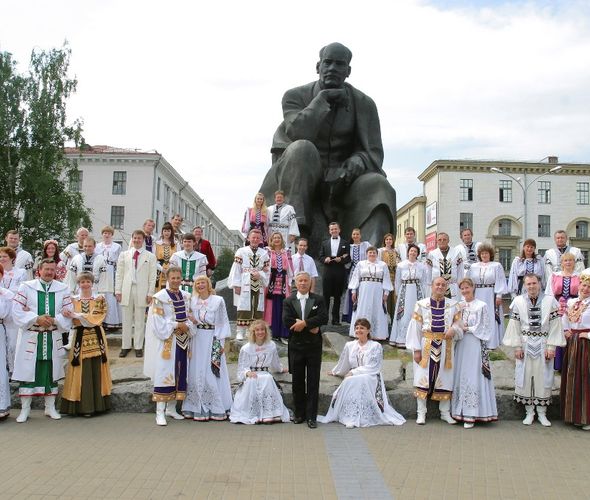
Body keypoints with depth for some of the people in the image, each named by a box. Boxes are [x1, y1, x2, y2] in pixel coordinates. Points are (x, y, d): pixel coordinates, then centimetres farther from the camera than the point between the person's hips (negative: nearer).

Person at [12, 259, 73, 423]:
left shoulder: (63, 289, 4)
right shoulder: (26, 287, -1)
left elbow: (68, 312, 2)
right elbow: (17, 310, -6)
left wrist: (54, 320, -15)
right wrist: (37, 319, -17)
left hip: (53, 337, 2)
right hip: (30, 336, -2)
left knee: (51, 371, 8)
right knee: (28, 371, 1)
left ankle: (50, 407, 19)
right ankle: (25, 409, 12)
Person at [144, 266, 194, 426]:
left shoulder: (186, 296, 10)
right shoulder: (160, 297, -7)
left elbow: (190, 317, 12)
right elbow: (158, 321, -12)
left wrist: (187, 327, -8)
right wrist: (177, 325, -14)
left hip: (183, 340, 6)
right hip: (167, 341, -6)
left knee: (180, 373, 8)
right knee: (164, 372, -7)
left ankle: (171, 408, 20)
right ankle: (160, 412, -3)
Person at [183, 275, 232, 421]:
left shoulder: (218, 300, -2)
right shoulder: (193, 301, 9)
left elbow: (224, 321, -1)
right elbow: (190, 320, 17)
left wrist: (221, 342, -6)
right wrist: (193, 321, -7)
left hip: (213, 340, -3)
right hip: (197, 340, 4)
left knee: (212, 373, -3)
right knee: (197, 373, 3)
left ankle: (216, 408, 5)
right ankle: (199, 408, 9)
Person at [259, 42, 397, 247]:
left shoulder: (364, 104, 4)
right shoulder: (295, 97, 0)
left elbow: (374, 154, -1)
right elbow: (297, 134, -20)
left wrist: (356, 163, -25)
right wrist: (323, 99, -13)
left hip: (341, 181, 2)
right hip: (301, 179, -1)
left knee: (377, 185, -28)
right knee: (302, 149, -32)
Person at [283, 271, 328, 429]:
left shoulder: (318, 300, 3)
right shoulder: (288, 301, 4)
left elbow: (323, 318, -12)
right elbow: (287, 321, -11)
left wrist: (304, 323, -19)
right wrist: (311, 327, -15)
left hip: (314, 346, -1)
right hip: (296, 345, 1)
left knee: (313, 382, 1)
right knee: (297, 381, 9)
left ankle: (311, 416, 7)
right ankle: (299, 413, 21)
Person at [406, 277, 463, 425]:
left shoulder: (453, 305, 6)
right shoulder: (421, 304, 1)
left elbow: (458, 323, 6)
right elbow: (415, 327, -2)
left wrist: (453, 330, -18)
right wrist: (416, 349, -7)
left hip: (446, 347, 2)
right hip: (426, 346, -2)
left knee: (445, 379, 6)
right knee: (423, 378, -1)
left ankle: (445, 413, 19)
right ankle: (421, 413, 7)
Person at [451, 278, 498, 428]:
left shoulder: (481, 306, -4)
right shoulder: (459, 305, 11)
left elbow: (485, 328, -6)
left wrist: (467, 329, -7)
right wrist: (458, 327, -5)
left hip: (475, 346, -5)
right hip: (460, 345, 5)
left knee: (473, 378, -5)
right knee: (460, 377, 5)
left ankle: (471, 415, -1)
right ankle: (460, 411, 11)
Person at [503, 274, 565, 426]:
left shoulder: (550, 301, -3)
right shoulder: (518, 301, 0)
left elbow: (555, 325, -3)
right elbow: (514, 326, 0)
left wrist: (551, 347, -8)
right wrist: (517, 346, -4)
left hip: (543, 345, -1)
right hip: (525, 344, 1)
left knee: (543, 377, 4)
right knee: (525, 377, 3)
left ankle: (542, 413, 16)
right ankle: (529, 412, 16)